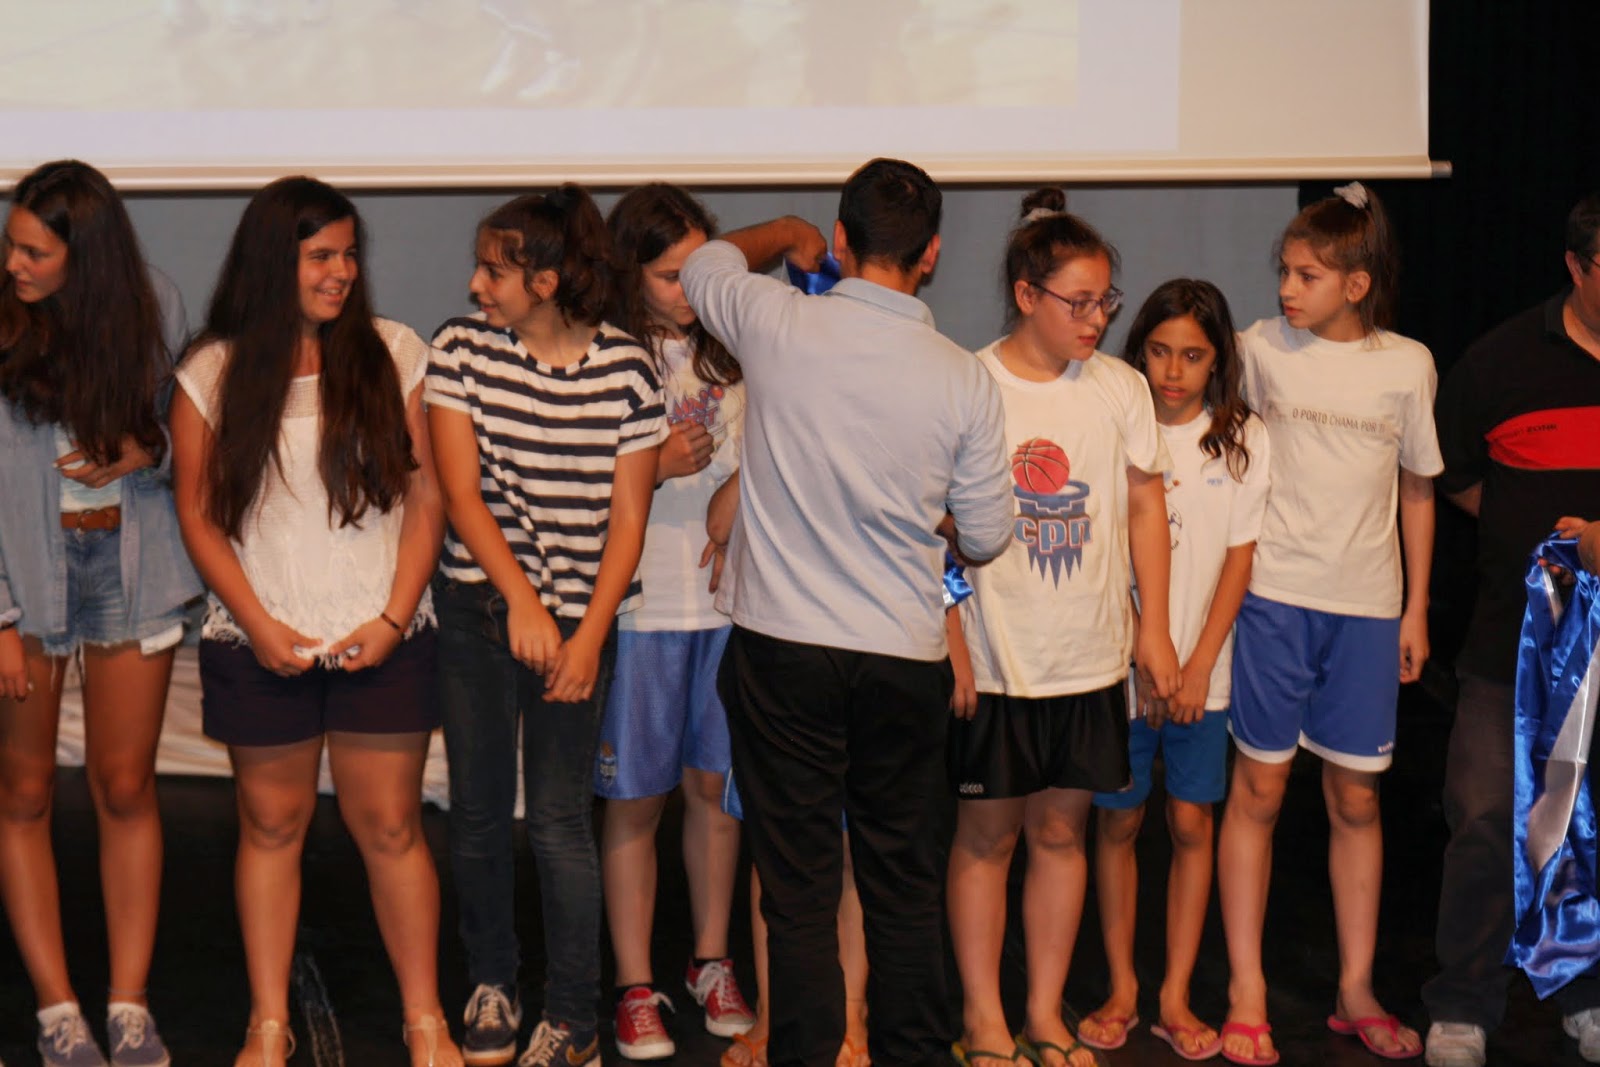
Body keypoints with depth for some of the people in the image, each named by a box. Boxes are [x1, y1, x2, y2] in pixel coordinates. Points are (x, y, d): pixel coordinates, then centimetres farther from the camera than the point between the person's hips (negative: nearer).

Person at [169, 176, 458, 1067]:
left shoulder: (392, 355, 1)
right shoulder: (215, 373, 1)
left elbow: (426, 498, 1)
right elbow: (198, 512, 3)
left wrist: (394, 618, -8)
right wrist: (258, 623, -7)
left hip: (381, 641, 0)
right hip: (261, 647, 1)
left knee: (391, 826, 3)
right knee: (272, 826, 10)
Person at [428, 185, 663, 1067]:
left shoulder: (625, 369, -5)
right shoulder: (461, 349, -2)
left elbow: (627, 516, -2)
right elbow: (460, 492, -5)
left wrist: (588, 636, -9)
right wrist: (521, 604, -14)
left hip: (579, 616, -2)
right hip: (477, 608, 2)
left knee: (559, 819, -2)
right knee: (478, 810, 7)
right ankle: (490, 985, 27)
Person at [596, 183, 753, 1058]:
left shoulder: (729, 353, 5)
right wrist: (653, 468, -15)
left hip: (727, 600, 4)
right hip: (637, 604, -3)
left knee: (714, 787, 12)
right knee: (635, 800, 5)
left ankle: (711, 962, 28)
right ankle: (635, 987, 16)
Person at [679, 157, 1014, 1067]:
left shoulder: (780, 325, -9)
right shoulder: (964, 380, -7)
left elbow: (707, 262, 14)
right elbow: (988, 538, 3)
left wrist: (787, 234, 30)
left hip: (782, 651, -1)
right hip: (905, 659, 1)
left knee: (800, 888, 6)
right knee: (906, 888, 13)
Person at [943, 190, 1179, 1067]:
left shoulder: (1119, 386, 2)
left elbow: (1145, 503, 10)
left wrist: (1154, 624, 7)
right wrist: (950, 643, -10)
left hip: (1090, 656, 3)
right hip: (995, 657, -3)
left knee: (1061, 831, 12)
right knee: (987, 835, 8)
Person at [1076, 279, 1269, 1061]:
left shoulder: (1242, 439, 1)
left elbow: (1239, 558, 2)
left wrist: (1199, 666, -4)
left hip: (1201, 671, 1)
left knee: (1191, 823, 4)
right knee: (1117, 821, 6)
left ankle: (1175, 997, 14)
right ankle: (1121, 988, 19)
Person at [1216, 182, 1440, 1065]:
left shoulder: (1407, 365, 2)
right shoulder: (1264, 348, -1)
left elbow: (1417, 489, 9)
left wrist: (1416, 608, 8)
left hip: (1367, 606, 1)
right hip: (1275, 593, -1)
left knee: (1357, 798, 7)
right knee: (1258, 789, 1)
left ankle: (1356, 991, 19)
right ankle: (1247, 993, 10)